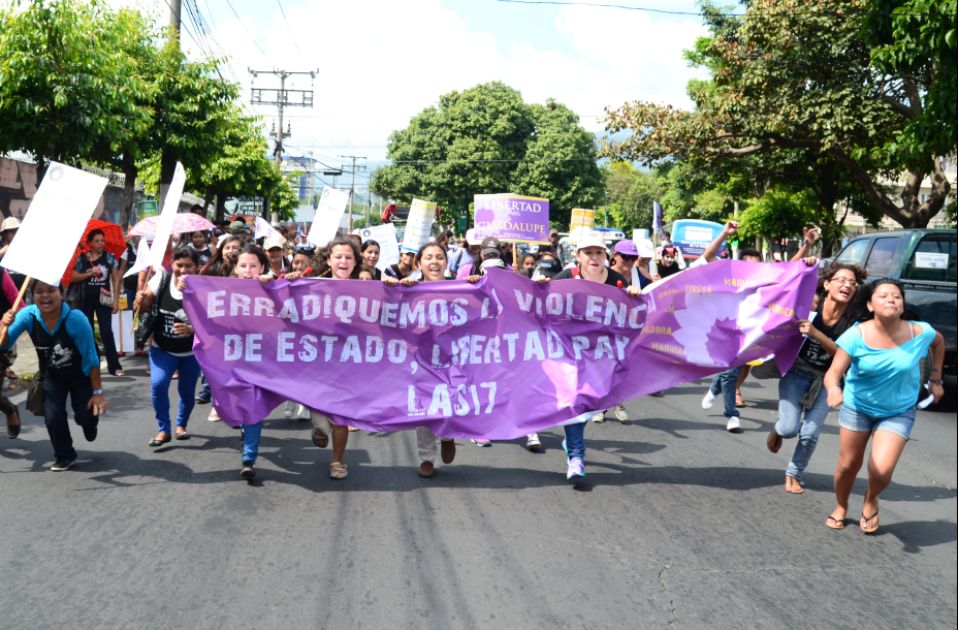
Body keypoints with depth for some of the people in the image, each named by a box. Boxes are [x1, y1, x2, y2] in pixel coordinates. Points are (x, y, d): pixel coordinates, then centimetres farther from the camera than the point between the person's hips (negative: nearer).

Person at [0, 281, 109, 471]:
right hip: (52, 377, 3)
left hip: (81, 376, -2)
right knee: (53, 418, -11)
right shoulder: (28, 316, -21)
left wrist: (97, 392, -19)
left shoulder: (76, 319, -32)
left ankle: (90, 422, 33)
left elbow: (91, 358, -24)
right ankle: (64, 456, 17)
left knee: (86, 418, -7)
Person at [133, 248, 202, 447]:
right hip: (162, 349, 1)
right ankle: (164, 430, -1)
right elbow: (141, 308, 0)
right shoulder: (162, 280, -10)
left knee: (187, 392, 11)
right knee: (157, 384, -18)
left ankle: (181, 425, 40)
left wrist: (190, 329, -43)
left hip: (191, 352, -1)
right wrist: (141, 300, -23)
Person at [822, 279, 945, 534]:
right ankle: (840, 507, 40)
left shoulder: (920, 332, -16)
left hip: (898, 412, 0)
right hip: (857, 407, 0)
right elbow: (833, 372, -25)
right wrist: (833, 388, -47)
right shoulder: (856, 335, -22)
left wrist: (935, 379, 8)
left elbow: (939, 341, 8)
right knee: (848, 465, 9)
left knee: (882, 470, -14)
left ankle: (871, 500, 22)